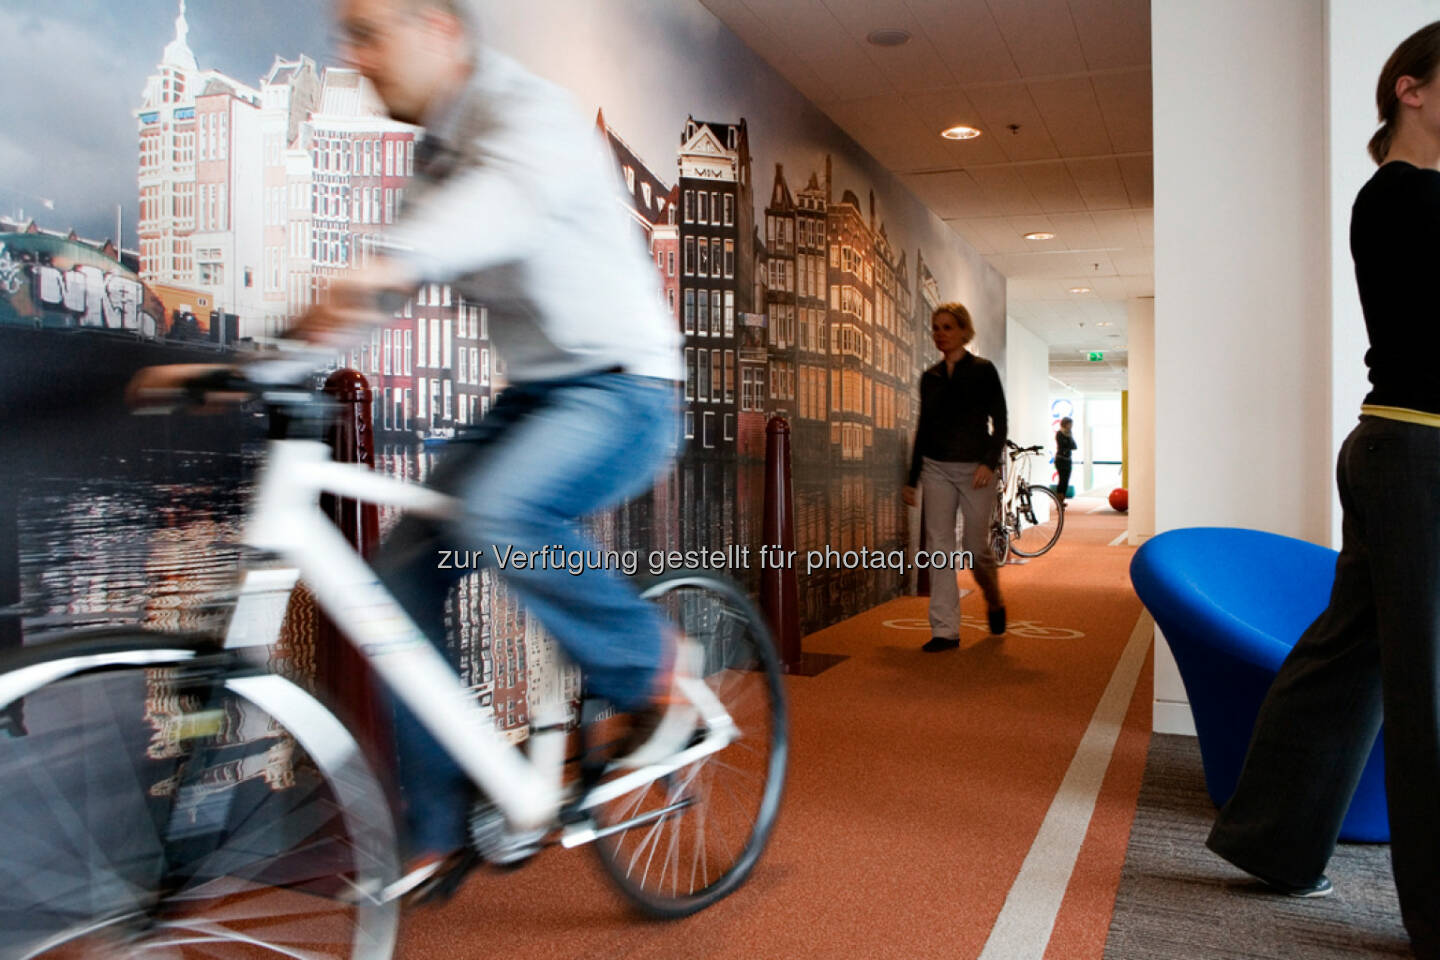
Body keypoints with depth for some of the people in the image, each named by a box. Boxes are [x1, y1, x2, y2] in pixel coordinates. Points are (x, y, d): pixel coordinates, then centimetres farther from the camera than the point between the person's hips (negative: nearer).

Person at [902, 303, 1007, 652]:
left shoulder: (983, 370, -2)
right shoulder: (929, 377, 10)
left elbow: (999, 422, -4)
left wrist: (989, 462, -17)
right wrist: (912, 478, 13)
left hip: (975, 469, -4)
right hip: (937, 469, 4)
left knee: (976, 547, 2)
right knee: (939, 546, -2)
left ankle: (995, 601, 33)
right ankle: (945, 630, 2)